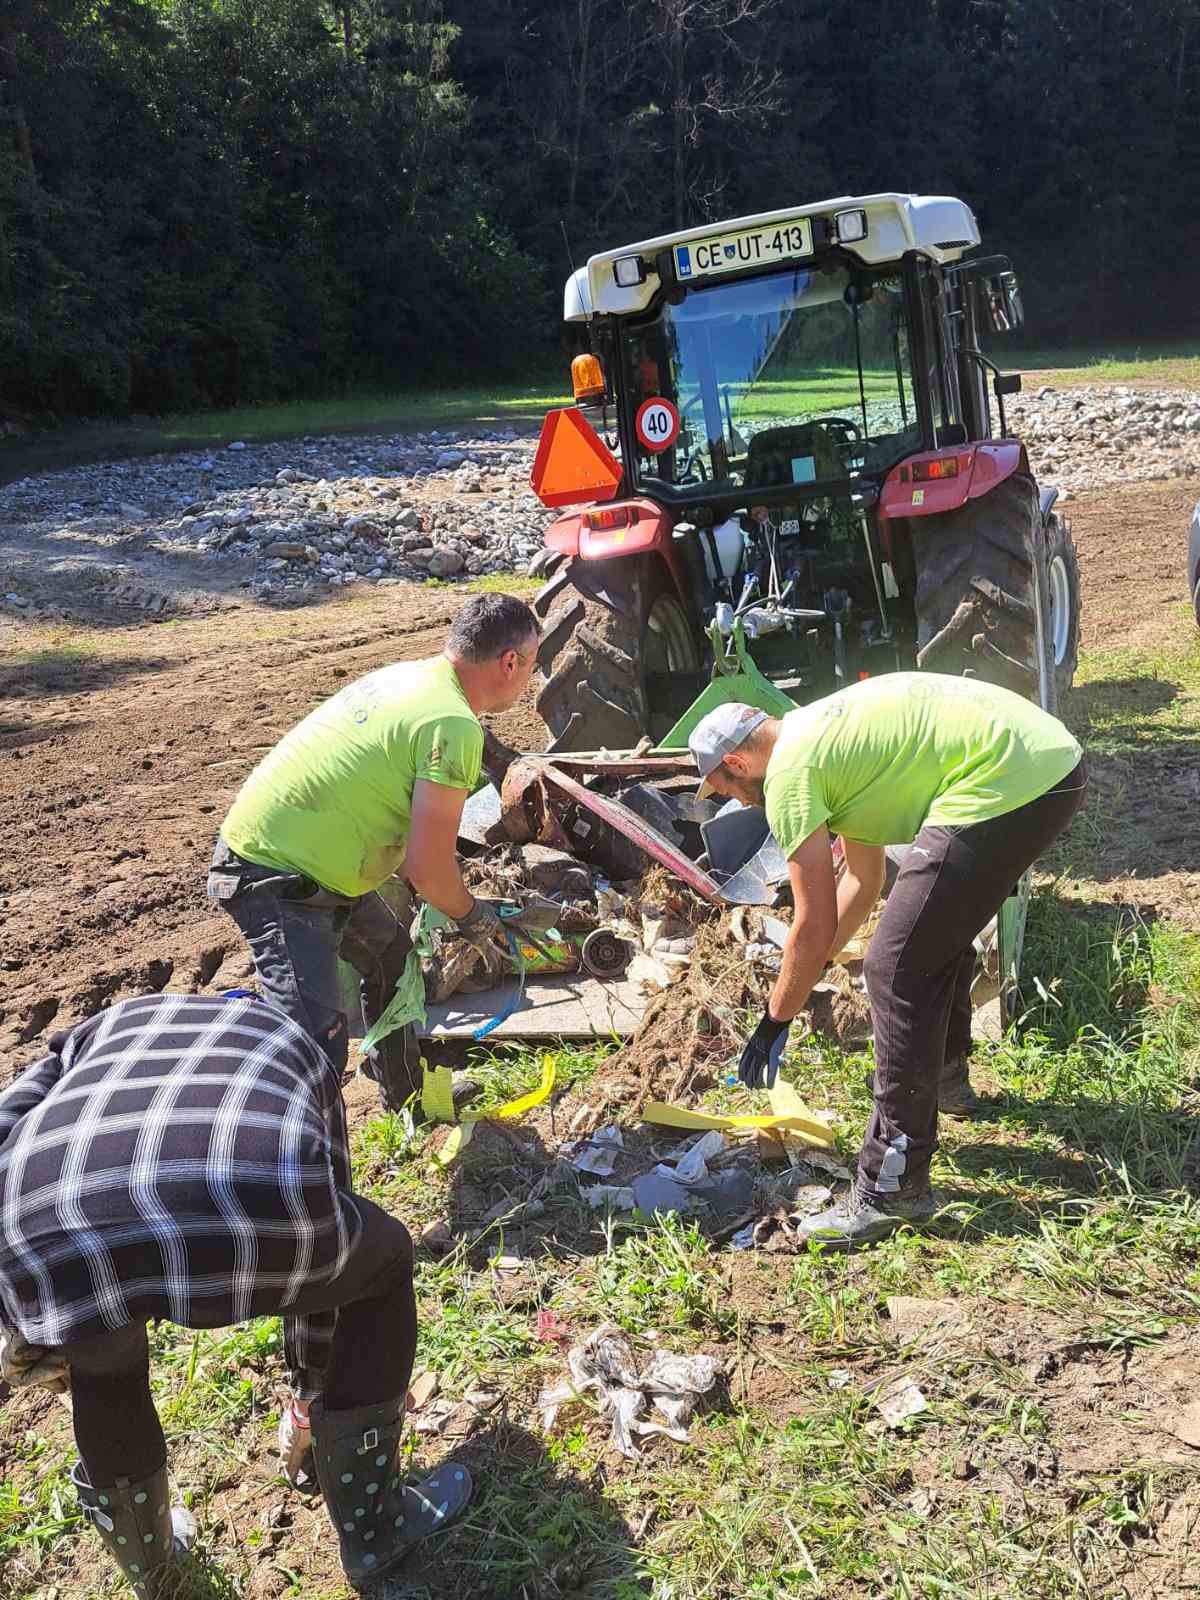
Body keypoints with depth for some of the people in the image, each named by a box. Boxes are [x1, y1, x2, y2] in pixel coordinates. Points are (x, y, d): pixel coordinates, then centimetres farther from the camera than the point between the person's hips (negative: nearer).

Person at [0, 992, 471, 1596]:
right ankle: (371, 1529, 45)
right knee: (382, 1265, 34)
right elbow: (322, 1243, 47)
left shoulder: (99, 1031, 41)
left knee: (104, 1358, 40)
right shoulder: (300, 1054, 40)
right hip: (243, 1221, -1)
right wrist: (311, 1383, 62)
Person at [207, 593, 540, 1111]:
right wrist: (474, 916, -1)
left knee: (392, 959, 25)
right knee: (317, 1042, -17)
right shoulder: (454, 726, -22)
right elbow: (428, 869, -21)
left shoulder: (408, 675, 7)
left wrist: (408, 886, 23)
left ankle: (406, 1098, 42)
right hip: (275, 882, -10)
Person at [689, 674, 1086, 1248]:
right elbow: (863, 880, 32)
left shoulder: (789, 772, -4)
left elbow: (816, 925, -2)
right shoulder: (818, 734, 24)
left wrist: (774, 1021, 11)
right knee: (940, 926, 29)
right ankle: (946, 1075, 49)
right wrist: (804, 974, 36)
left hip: (1005, 785, -11)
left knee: (897, 969, -5)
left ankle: (892, 1189, 3)